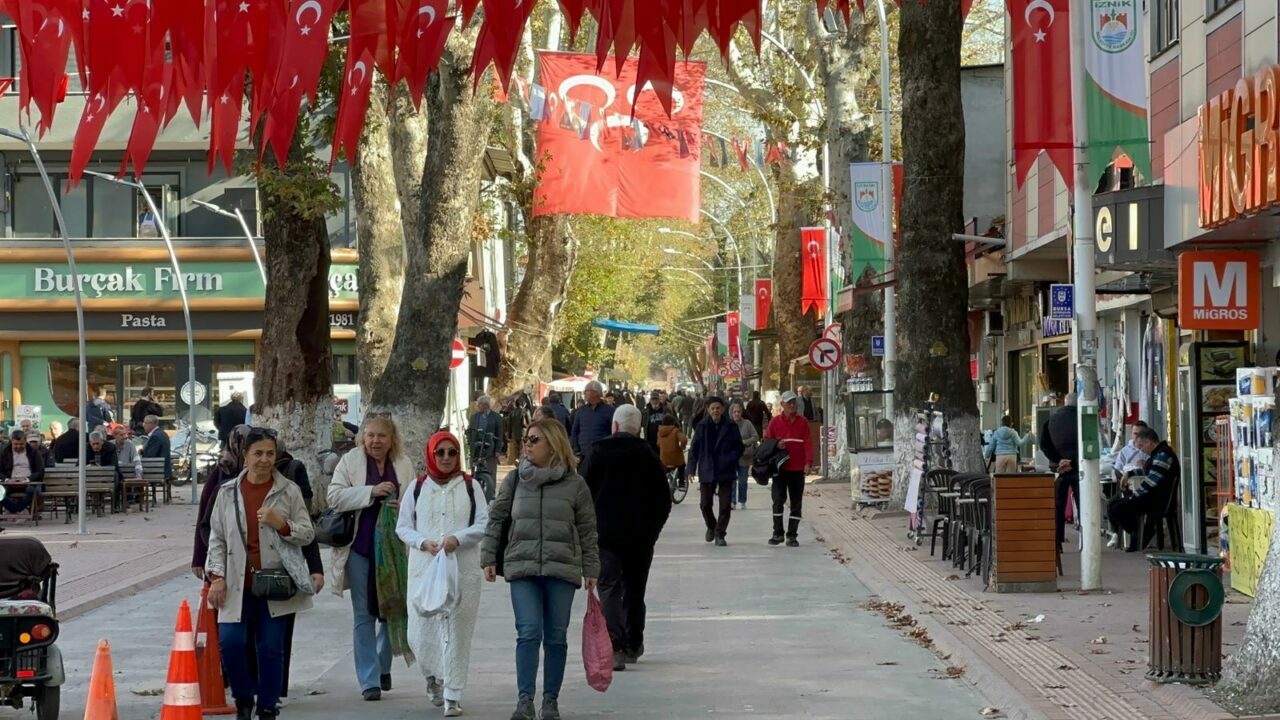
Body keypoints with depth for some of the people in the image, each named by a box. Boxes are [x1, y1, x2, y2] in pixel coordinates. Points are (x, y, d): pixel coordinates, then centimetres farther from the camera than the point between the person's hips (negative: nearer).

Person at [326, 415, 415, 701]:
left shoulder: (403, 465, 7)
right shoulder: (350, 461, -2)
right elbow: (334, 496, -11)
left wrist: (406, 507, -8)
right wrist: (372, 492, -21)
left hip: (392, 548, 3)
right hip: (360, 547, -3)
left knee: (393, 610, 9)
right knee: (364, 614, -1)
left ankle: (383, 665, 32)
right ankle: (369, 680, 3)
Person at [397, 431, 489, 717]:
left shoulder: (469, 487, 4)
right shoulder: (418, 488, 8)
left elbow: (484, 523, 0)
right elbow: (403, 527, 9)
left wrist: (458, 538, -16)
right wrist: (423, 542, -10)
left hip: (463, 569, -1)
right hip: (423, 567, 1)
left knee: (457, 631, -4)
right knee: (420, 629, 1)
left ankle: (452, 696, 2)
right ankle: (433, 675, 32)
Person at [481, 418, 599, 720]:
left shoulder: (575, 484, 3)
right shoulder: (515, 479, 7)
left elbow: (587, 531, 7)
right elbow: (496, 519, 11)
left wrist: (590, 570, 5)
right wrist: (488, 559, 6)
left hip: (562, 570, 0)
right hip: (522, 568, 0)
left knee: (556, 637, 5)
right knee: (528, 633, -11)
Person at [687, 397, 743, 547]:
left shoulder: (731, 426, -2)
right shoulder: (702, 426, -1)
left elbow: (739, 447, 4)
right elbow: (694, 448, 3)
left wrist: (731, 460, -12)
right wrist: (692, 468, -3)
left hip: (726, 472, -1)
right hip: (707, 471, 1)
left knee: (725, 505, -2)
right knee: (705, 504, 7)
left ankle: (719, 534, 8)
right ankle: (711, 527, 34)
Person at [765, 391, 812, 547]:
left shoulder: (803, 422, 5)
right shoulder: (775, 422, 4)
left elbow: (808, 443, -1)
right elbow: (767, 442, 8)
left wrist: (808, 462, -12)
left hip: (798, 469, 1)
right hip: (780, 468, -1)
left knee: (796, 503, 4)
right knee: (778, 500, -6)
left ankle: (792, 535, 10)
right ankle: (778, 533, 2)